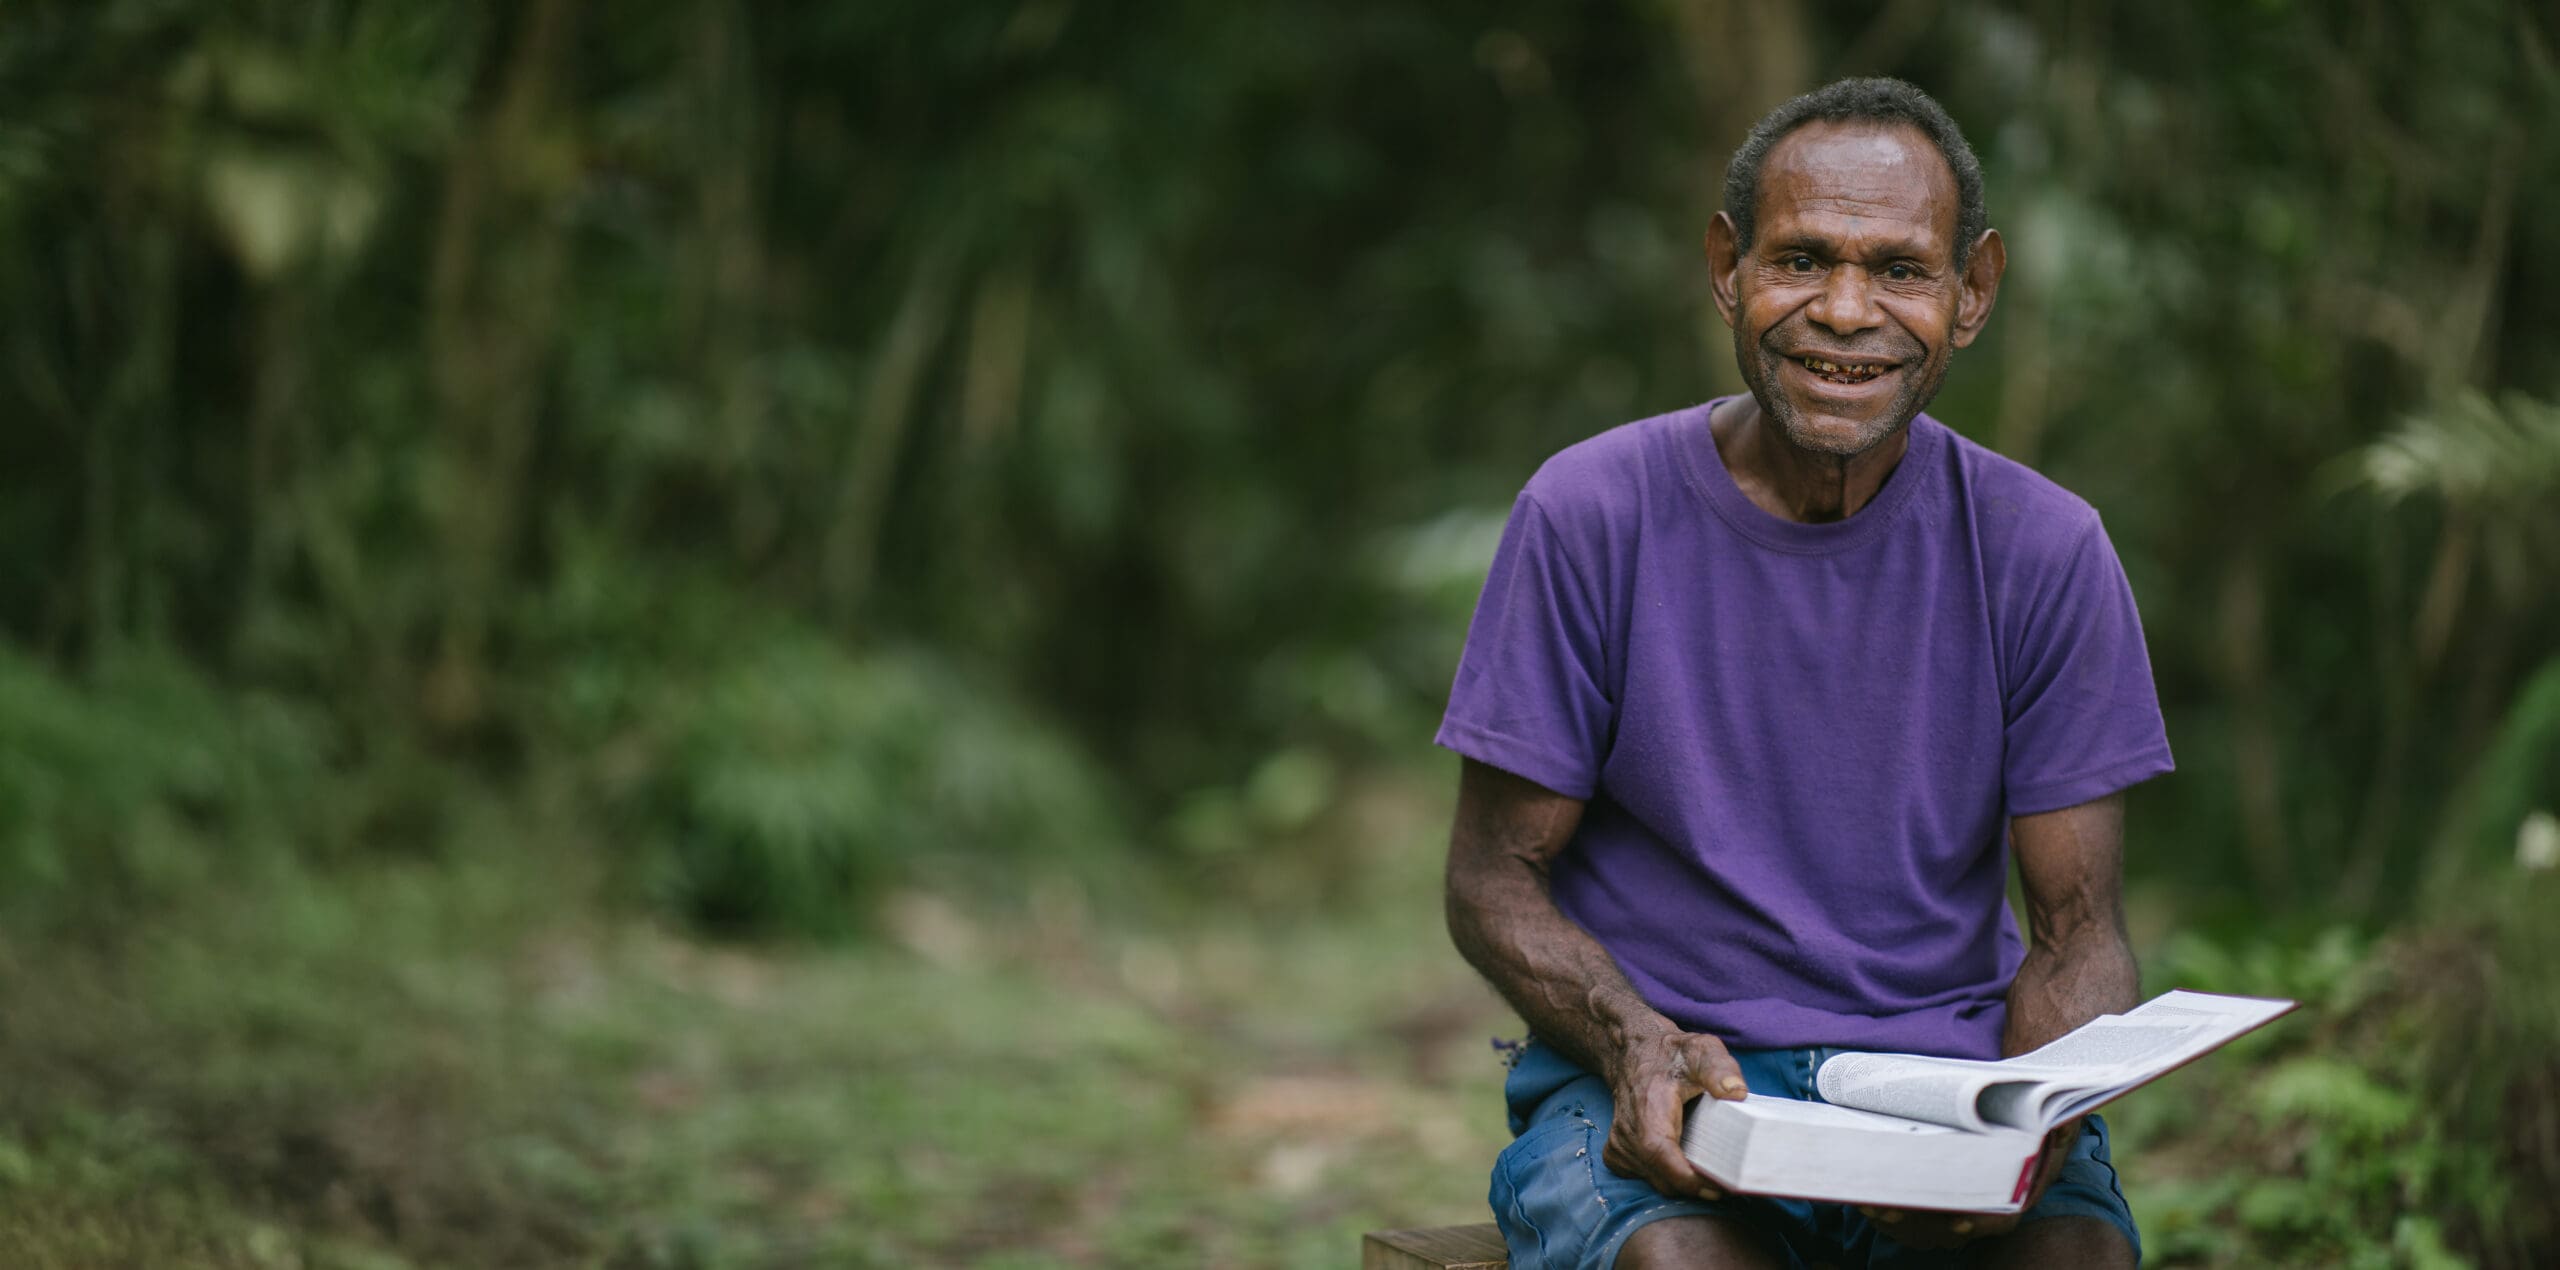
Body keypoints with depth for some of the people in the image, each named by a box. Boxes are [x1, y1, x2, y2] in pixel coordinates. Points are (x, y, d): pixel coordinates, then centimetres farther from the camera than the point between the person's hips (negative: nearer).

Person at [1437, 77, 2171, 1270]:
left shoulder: (2044, 553, 1)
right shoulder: (1591, 515, -4)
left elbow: (2077, 934, 4)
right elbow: (1492, 880, 1)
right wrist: (1634, 1041, -20)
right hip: (1653, 1086, -2)